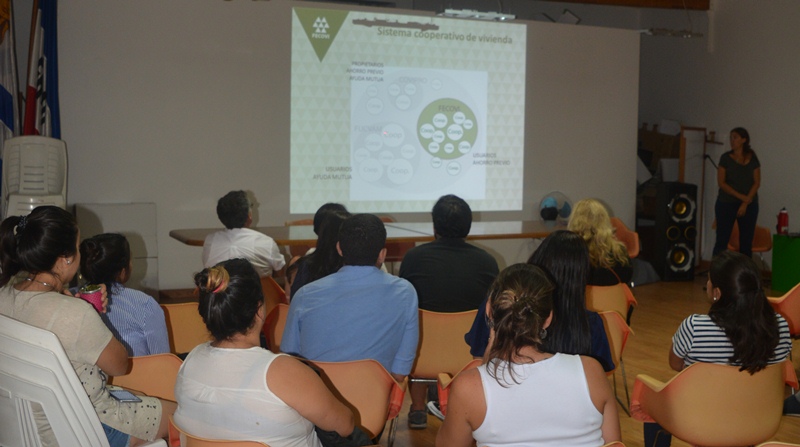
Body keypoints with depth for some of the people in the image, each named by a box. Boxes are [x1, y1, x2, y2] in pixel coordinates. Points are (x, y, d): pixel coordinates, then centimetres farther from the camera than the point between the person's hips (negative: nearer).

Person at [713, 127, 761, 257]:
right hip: (726, 204, -2)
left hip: (749, 205, 2)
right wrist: (740, 196, -13)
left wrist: (745, 203, -10)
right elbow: (721, 182, -5)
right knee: (722, 240, -4)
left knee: (746, 241, 3)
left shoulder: (752, 158, 3)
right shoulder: (726, 158, -1)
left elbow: (757, 182, 0)